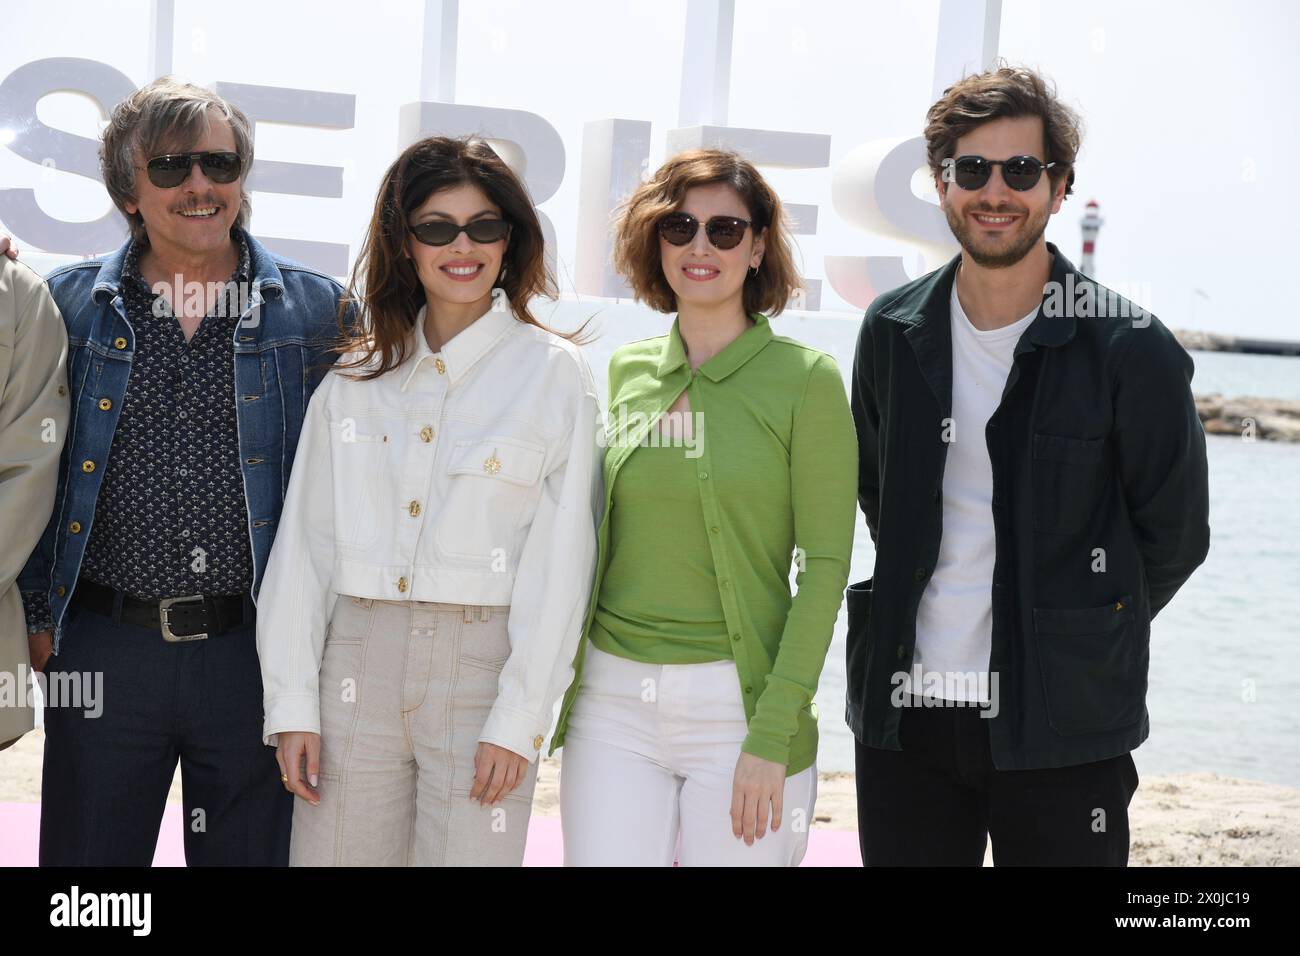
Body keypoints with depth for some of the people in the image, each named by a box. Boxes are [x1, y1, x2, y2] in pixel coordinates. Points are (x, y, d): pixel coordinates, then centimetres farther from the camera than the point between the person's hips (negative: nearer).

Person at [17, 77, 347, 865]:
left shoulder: (317, 310, 2)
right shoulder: (69, 305, 5)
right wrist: (37, 615, 5)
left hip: (256, 651, -1)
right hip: (103, 650, 1)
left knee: (251, 852, 9)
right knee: (87, 853, 9)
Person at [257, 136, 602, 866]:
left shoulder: (555, 373, 0)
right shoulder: (357, 375, 9)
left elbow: (559, 560, -4)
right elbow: (304, 543, 8)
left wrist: (517, 718, -8)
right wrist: (292, 702, 2)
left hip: (483, 666, -3)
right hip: (358, 661, 3)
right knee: (334, 850, 4)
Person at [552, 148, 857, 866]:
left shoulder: (806, 378, -4)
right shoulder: (626, 372, 9)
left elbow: (824, 565, -7)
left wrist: (773, 735, -13)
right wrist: (565, 686, 9)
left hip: (736, 700, -3)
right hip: (612, 700, 4)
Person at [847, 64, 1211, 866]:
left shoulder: (1129, 348, -7)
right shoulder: (893, 333, 6)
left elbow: (1175, 532, 1)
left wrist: (1082, 632, 9)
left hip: (1061, 725, -4)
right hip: (905, 710, 4)